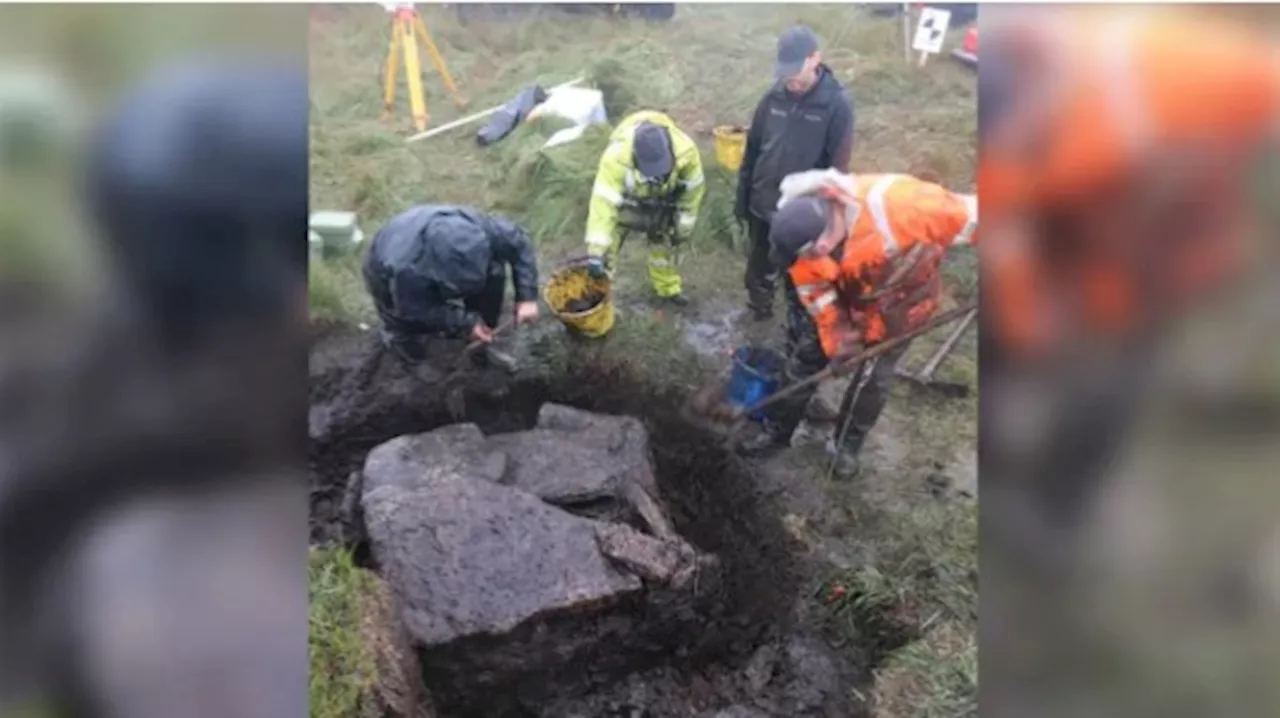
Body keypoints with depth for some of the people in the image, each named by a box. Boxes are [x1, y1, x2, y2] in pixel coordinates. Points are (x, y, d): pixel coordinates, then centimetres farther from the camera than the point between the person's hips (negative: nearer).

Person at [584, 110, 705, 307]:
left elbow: (692, 189, -16)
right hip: (627, 201, -2)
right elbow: (604, 201, -44)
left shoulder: (685, 150, -35)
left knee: (665, 243, 18)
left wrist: (684, 226, -7)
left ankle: (668, 288, 42)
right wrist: (596, 251, -47)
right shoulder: (616, 157, -44)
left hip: (663, 201, 3)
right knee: (608, 243, -3)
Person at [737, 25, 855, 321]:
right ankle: (757, 315, 41)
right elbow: (752, 149, 7)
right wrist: (742, 196, 8)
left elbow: (838, 166, -12)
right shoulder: (773, 97, -2)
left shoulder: (837, 103, -13)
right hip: (762, 205, 4)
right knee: (760, 269, 19)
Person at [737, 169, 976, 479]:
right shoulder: (801, 230, -29)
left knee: (872, 378, 10)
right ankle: (778, 430, 31)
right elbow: (815, 294, -14)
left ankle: (846, 445, 33)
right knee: (804, 359, 10)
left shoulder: (897, 202, -44)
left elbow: (968, 215, -30)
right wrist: (835, 338, -15)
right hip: (844, 295, 3)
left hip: (901, 299, -2)